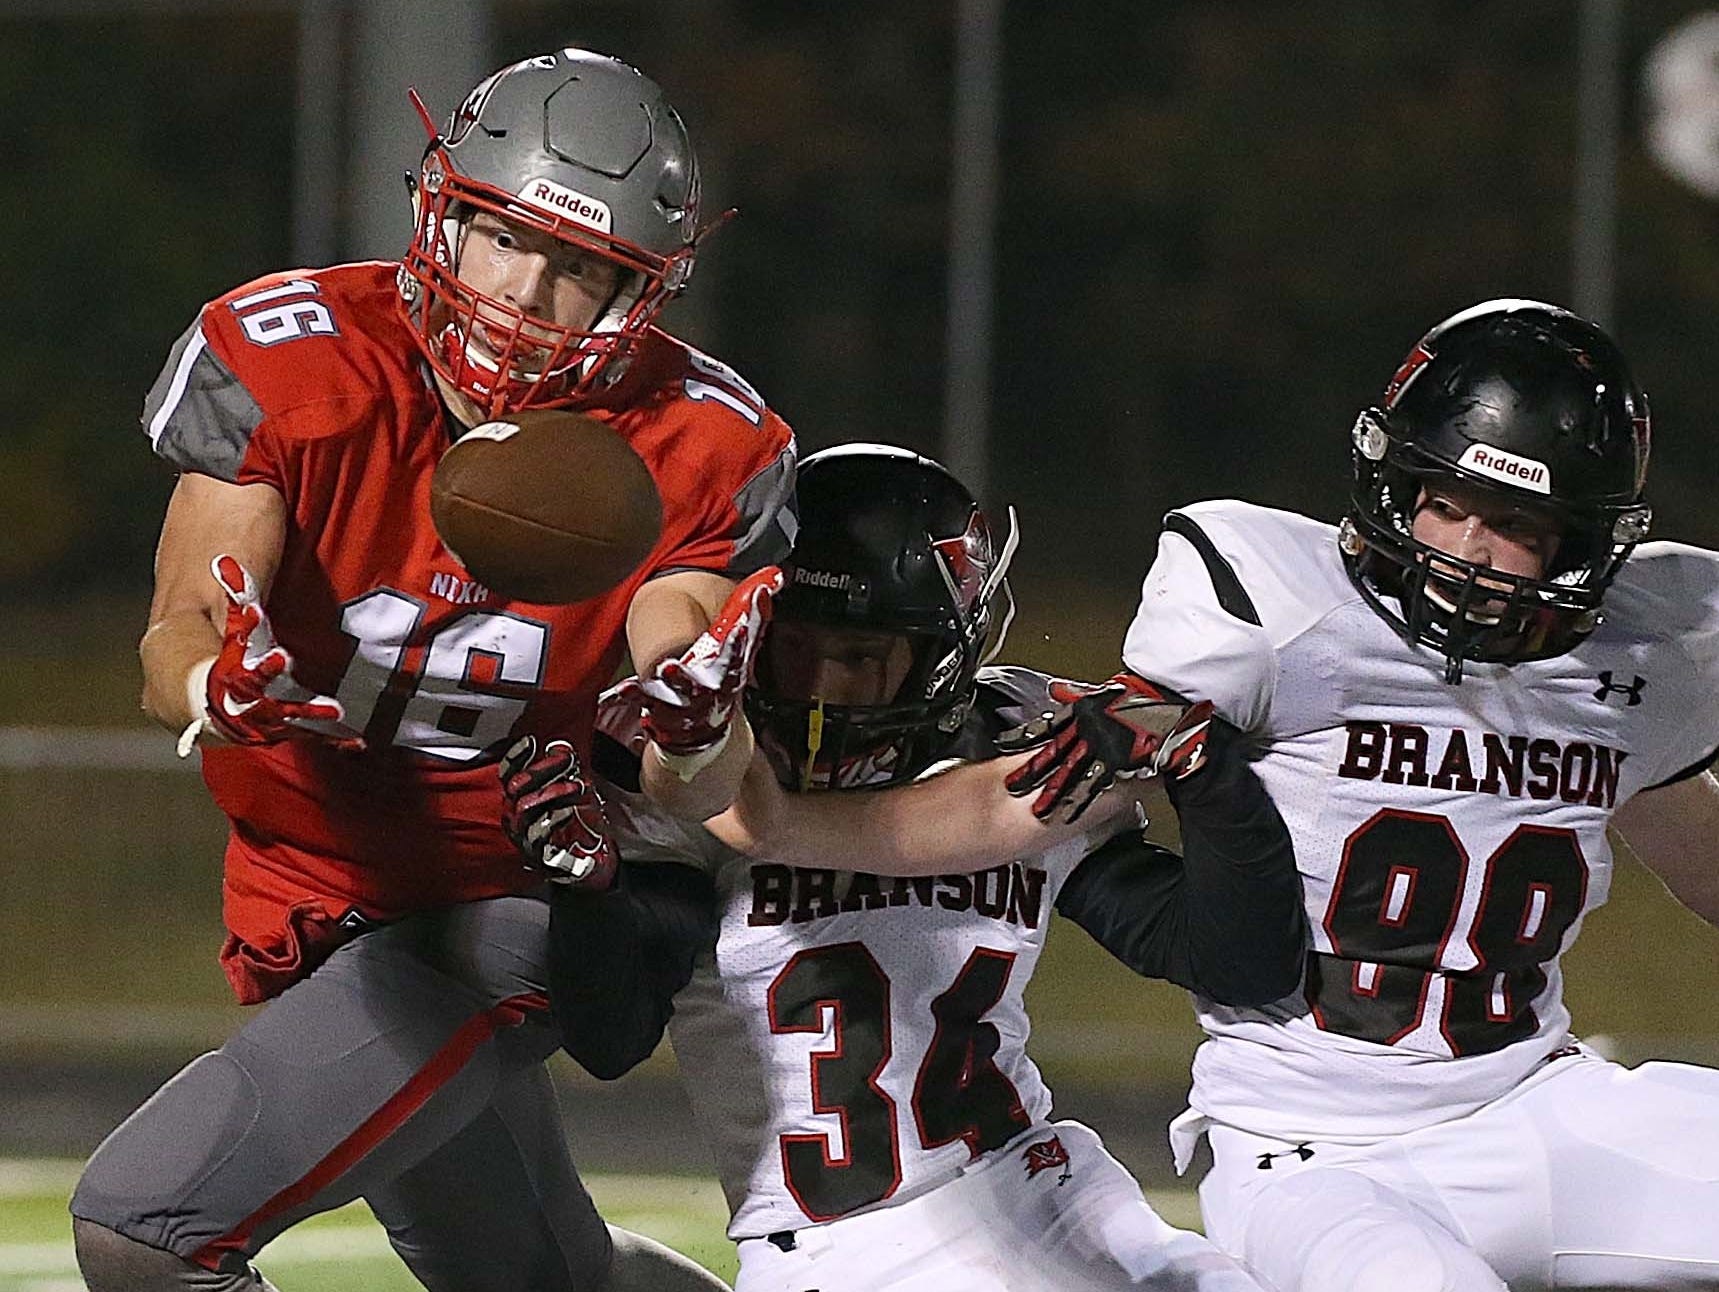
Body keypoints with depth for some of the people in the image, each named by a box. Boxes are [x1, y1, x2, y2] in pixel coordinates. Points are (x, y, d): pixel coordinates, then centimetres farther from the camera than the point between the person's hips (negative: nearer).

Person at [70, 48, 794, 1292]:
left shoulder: (690, 453, -15)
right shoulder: (288, 366, -14)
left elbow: (694, 786, -22)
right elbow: (175, 647, -25)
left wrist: (692, 738, -47)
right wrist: (218, 689, -49)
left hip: (495, 924, -4)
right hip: (319, 910, 4)